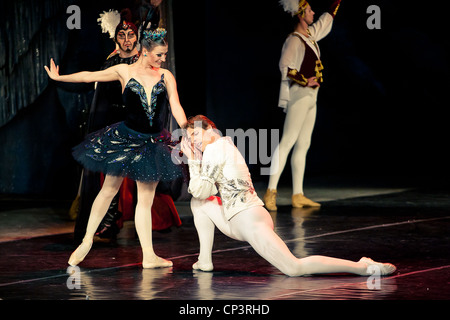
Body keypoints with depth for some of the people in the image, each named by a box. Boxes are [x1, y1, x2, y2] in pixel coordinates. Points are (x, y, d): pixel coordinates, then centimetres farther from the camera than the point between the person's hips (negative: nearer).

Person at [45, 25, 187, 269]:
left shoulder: (166, 77, 1)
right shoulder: (124, 72, -4)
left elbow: (176, 108, -3)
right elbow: (90, 76, 4)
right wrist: (59, 77, 7)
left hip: (152, 143, 2)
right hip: (125, 138, -2)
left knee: (145, 199, 5)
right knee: (109, 189, 7)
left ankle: (149, 256, 7)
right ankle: (87, 240, 22)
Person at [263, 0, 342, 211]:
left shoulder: (311, 35, 13)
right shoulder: (294, 40, -12)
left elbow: (327, 19, 28)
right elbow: (285, 66, -22)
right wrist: (305, 81, -18)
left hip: (310, 95, 9)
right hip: (298, 94, -9)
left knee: (303, 145, 7)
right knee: (288, 141, -14)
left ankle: (298, 195, 8)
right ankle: (271, 191, -17)